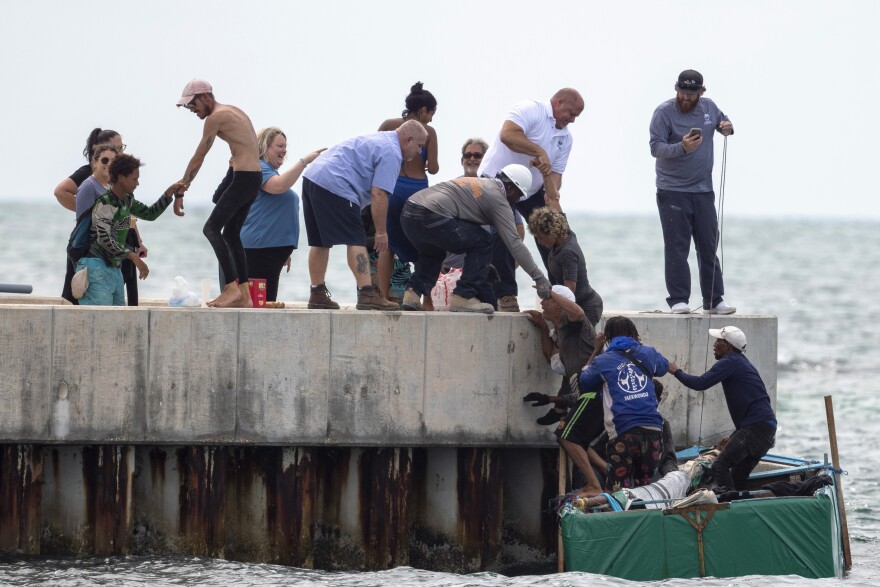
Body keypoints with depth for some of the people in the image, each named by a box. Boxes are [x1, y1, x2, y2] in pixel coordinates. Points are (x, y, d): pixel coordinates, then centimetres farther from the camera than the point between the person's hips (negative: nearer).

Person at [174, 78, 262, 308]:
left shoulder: (216, 117, -8)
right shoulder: (234, 111, 20)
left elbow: (198, 158, -7)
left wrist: (179, 192, -4)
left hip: (243, 178, -10)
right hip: (255, 177, 10)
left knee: (212, 228, -12)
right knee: (231, 233, 14)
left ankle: (232, 287, -20)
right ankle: (244, 296, 13)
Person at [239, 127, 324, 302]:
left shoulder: (270, 171, 24)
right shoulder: (259, 168, -8)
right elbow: (278, 186, -28)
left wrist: (285, 252, 32)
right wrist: (304, 161, -23)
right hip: (260, 247, -11)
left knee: (267, 302, 6)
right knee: (263, 301, -16)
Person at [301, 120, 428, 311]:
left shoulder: (378, 139, 26)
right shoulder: (392, 153, -6)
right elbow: (378, 194, -13)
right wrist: (381, 233, -8)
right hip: (334, 186, -10)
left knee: (320, 242, 13)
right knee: (356, 241, -12)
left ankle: (317, 294, 16)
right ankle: (366, 293, -20)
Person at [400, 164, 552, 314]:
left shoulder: (478, 182, 30)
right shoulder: (498, 198, 4)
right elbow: (514, 243, -1)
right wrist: (539, 278, 1)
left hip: (409, 212, 9)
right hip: (430, 216, -9)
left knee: (433, 252, 34)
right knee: (482, 242, 4)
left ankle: (412, 292, 12)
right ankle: (464, 297, 0)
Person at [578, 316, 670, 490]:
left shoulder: (602, 361, 4)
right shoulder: (647, 353, 11)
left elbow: (583, 381, 21)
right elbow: (664, 366, 34)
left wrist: (595, 351, 28)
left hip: (623, 432, -3)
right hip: (652, 429, 3)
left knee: (618, 489, -3)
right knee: (645, 485, 12)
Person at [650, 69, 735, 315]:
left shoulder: (709, 107, 6)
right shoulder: (664, 112, -9)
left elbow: (722, 121, 24)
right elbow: (655, 147, -15)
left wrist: (727, 127, -1)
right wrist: (682, 147, -32)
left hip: (703, 190, 5)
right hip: (672, 191, -5)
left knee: (708, 247, 8)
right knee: (677, 247, -6)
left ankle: (714, 300, 13)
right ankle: (678, 300, -3)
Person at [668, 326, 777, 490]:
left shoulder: (730, 362, -7)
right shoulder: (742, 362, 24)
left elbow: (700, 383, -13)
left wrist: (677, 372, 2)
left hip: (755, 426, -10)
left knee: (720, 467, -16)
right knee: (739, 475, 15)